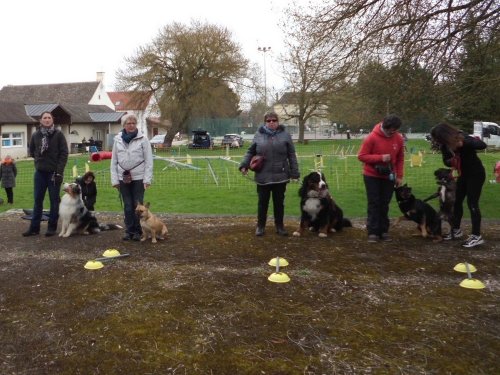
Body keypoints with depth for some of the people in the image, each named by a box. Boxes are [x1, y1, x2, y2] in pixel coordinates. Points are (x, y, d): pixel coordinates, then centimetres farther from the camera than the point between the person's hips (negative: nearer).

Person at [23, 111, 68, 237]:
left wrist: (59, 171, -14)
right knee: (38, 200, 7)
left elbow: (64, 153, -9)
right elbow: (31, 151, 20)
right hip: (40, 172, 4)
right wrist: (40, 160, 9)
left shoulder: (58, 134, -5)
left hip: (54, 172, -3)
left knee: (54, 200, 3)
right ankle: (34, 227, 14)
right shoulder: (35, 135, 5)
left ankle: (52, 227, 11)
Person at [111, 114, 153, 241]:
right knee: (127, 206, 8)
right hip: (123, 178, 3)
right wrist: (114, 179, 3)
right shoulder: (117, 140, 6)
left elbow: (148, 161, -4)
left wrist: (147, 179, -10)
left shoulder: (143, 139, -2)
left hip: (138, 178, -3)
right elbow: (114, 161, 8)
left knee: (138, 205, 1)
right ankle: (129, 231, 17)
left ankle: (137, 232, 11)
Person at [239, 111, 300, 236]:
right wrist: (244, 165, -5)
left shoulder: (285, 135, 3)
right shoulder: (258, 135, 4)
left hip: (280, 176, 0)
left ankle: (279, 226, 22)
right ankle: (260, 226, 20)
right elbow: (250, 152, 9)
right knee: (263, 202, 8)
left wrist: (294, 172, -2)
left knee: (279, 202, 9)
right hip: (263, 177, 0)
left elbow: (292, 155, 3)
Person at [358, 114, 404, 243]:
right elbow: (361, 156, -15)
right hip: (372, 176, -3)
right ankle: (373, 232, 1)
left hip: (388, 177, 3)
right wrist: (380, 157, -24)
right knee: (374, 204, -2)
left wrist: (399, 176, 0)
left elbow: (400, 158, 6)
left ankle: (383, 231, 15)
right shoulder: (372, 138, -16)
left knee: (384, 204, 8)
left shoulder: (399, 138, -4)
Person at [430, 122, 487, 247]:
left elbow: (482, 145, -37)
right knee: (457, 201, 11)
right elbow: (446, 160, 6)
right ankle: (456, 230, 25)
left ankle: (476, 236, -4)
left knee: (472, 203, -9)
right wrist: (450, 162, -18)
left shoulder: (462, 138, -26)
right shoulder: (445, 145, -5)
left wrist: (463, 144, -49)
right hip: (463, 174, 8)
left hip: (476, 174, -8)